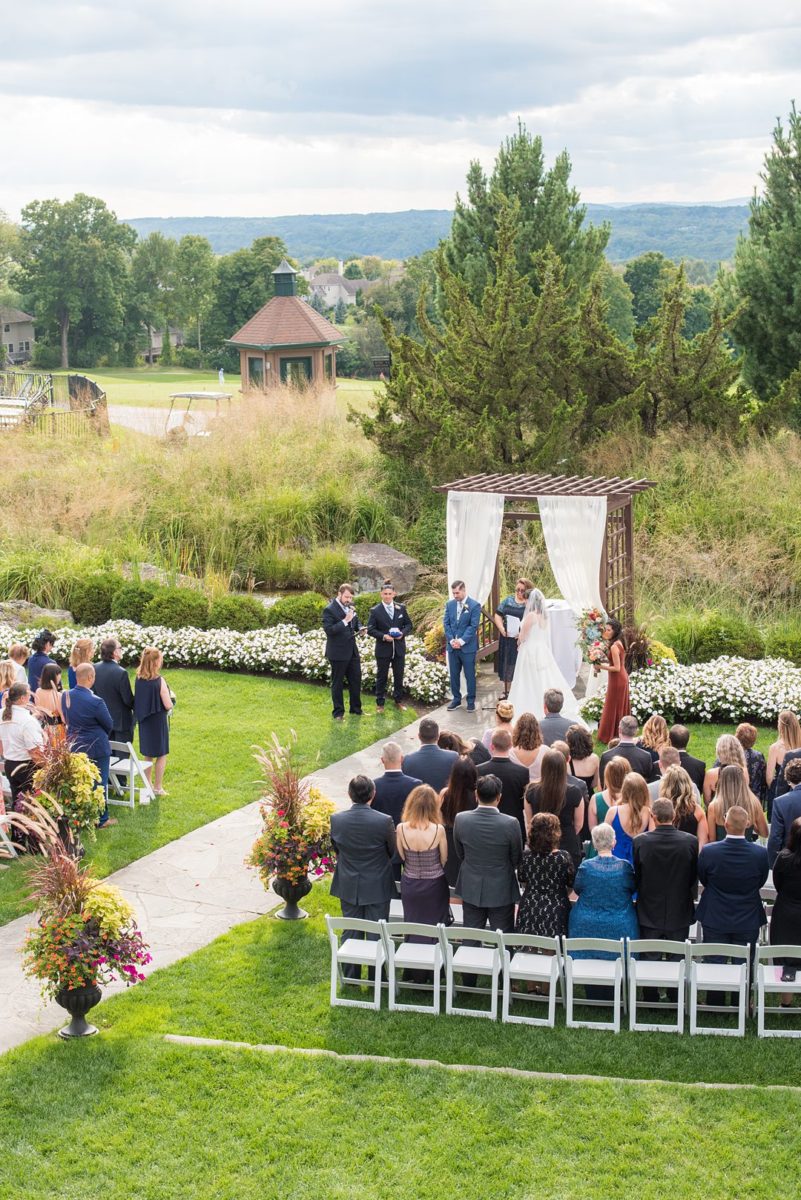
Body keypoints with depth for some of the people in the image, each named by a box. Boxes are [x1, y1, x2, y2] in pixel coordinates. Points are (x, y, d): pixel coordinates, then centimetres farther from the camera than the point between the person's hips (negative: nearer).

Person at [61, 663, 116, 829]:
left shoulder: (65, 696, -7)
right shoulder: (95, 701, -25)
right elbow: (109, 725, -11)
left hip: (74, 746, 6)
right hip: (96, 748, -6)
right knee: (99, 784, 7)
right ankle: (101, 819, 17)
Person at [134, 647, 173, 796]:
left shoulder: (138, 679, -4)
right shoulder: (159, 680, -22)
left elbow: (137, 700, 5)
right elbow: (168, 705, -20)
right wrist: (171, 698, 0)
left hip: (144, 722, 6)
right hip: (158, 722, -6)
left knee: (148, 755, 20)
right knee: (161, 755, 9)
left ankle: (148, 785, 27)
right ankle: (157, 788, 13)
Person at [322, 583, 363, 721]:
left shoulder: (350, 607, 7)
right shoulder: (329, 610, -15)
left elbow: (356, 622, 21)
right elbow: (328, 630, -23)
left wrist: (360, 628, -2)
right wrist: (345, 621, -29)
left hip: (352, 651, 7)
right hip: (338, 653, -7)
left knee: (356, 680, 13)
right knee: (337, 683, 5)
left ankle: (356, 709, 27)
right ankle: (338, 713, 15)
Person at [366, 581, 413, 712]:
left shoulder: (401, 608, 3)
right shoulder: (375, 611, -5)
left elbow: (409, 625, 8)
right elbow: (370, 630, -6)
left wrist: (402, 633, -12)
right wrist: (383, 636, -20)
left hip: (399, 648, 3)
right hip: (383, 649, -3)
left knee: (399, 676, 11)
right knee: (381, 677, 5)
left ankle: (398, 700, 25)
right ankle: (380, 703, 13)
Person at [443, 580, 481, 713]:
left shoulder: (475, 605, -7)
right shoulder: (449, 604, 8)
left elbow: (473, 626, -11)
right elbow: (446, 623, 6)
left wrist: (461, 641, -17)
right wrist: (451, 640, -8)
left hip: (468, 647, -4)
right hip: (452, 646, 4)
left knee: (470, 675, 2)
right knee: (454, 675, 9)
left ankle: (471, 701, 11)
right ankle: (456, 699, 21)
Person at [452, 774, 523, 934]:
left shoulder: (461, 820, -13)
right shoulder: (511, 824, -20)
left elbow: (460, 854, 1)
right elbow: (517, 860, -6)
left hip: (471, 890, 3)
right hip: (501, 891, -2)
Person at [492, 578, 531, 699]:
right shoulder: (508, 601, 9)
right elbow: (497, 615, 7)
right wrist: (502, 629, -8)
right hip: (507, 639, 4)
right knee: (506, 665, 11)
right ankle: (506, 691, 23)